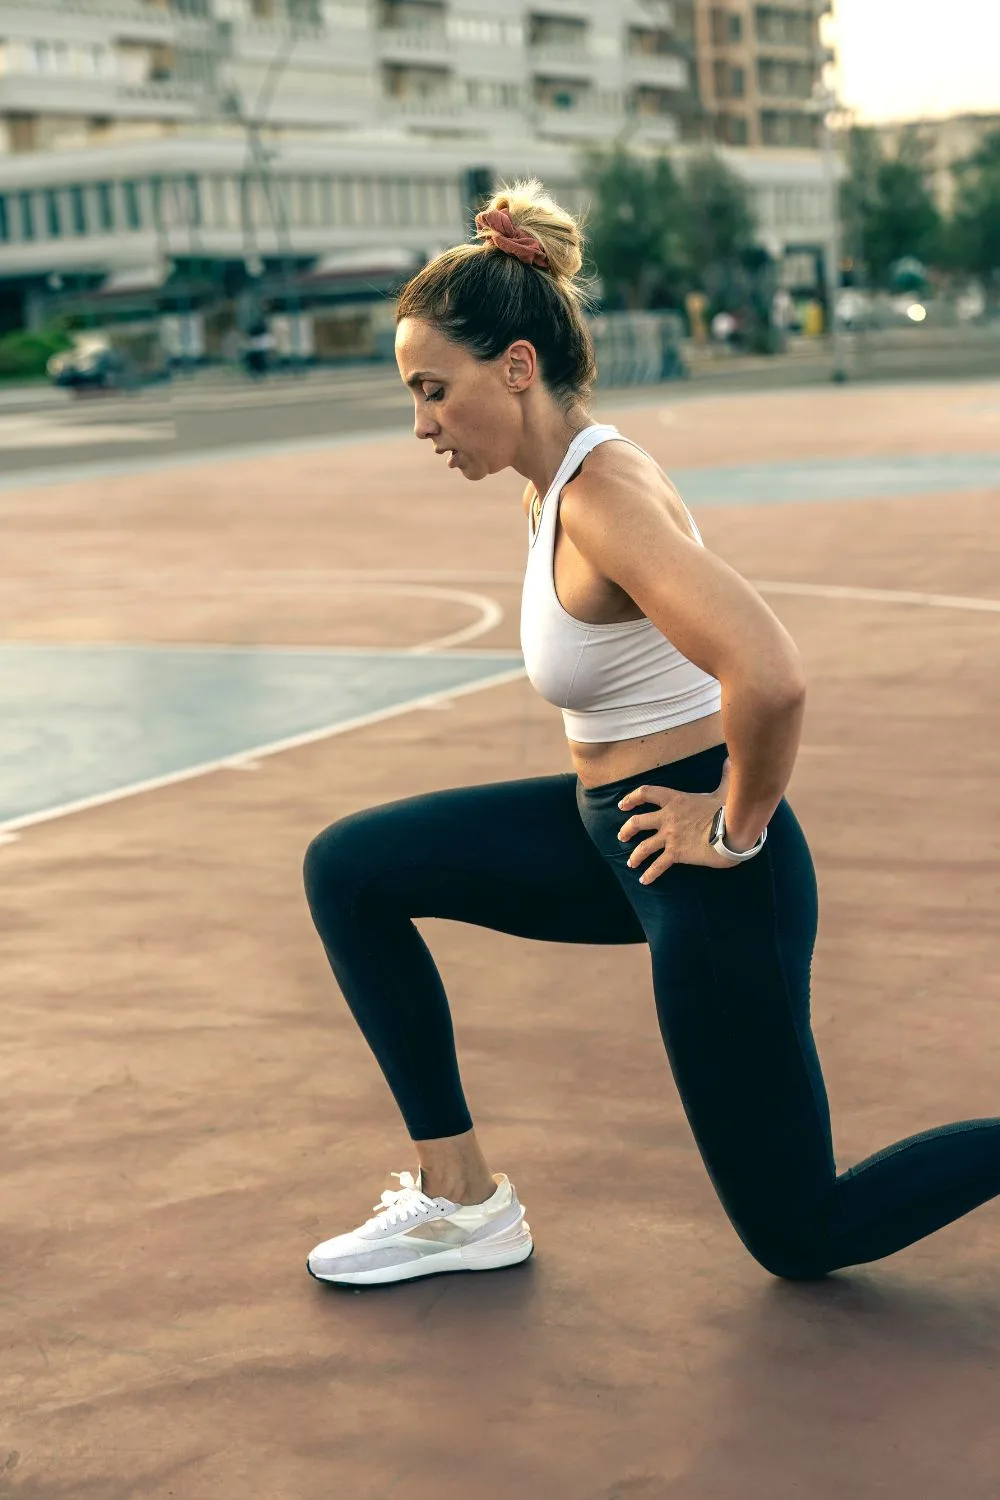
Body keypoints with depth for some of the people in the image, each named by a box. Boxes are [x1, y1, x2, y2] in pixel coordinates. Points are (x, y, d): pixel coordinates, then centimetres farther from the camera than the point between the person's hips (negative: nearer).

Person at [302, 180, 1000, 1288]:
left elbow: (769, 677, -38)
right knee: (348, 870, 7)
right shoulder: (553, 485, 4)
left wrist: (735, 829, -21)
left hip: (705, 873, -9)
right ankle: (458, 1200, 13)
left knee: (801, 1238, 4)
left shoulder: (603, 496, -25)